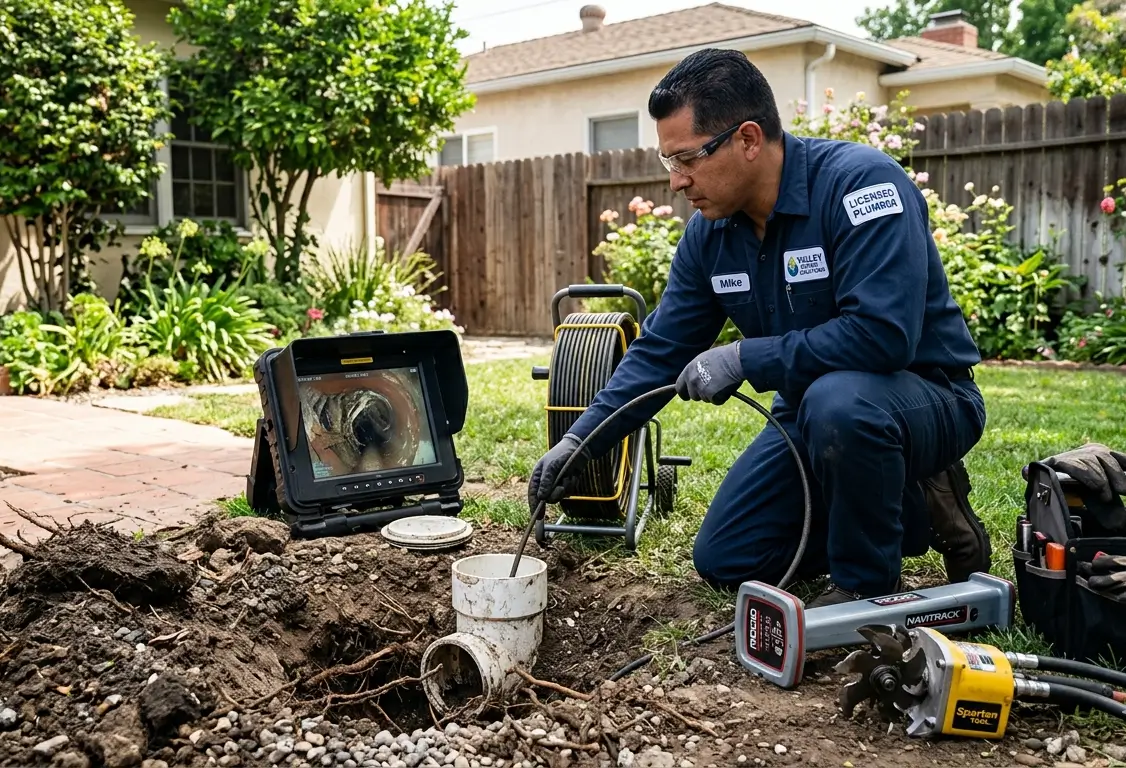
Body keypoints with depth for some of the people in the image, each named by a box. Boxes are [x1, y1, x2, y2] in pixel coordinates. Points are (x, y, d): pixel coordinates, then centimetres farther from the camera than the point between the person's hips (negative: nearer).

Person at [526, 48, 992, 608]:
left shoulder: (860, 182, -25)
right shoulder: (709, 231, -4)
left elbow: (883, 334, -36)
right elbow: (659, 351, 2)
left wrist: (743, 358, -29)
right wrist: (580, 441, -7)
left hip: (925, 396, -7)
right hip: (811, 409, 7)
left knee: (837, 400, -40)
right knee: (723, 561, 5)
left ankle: (866, 584, -12)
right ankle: (910, 512, 16)